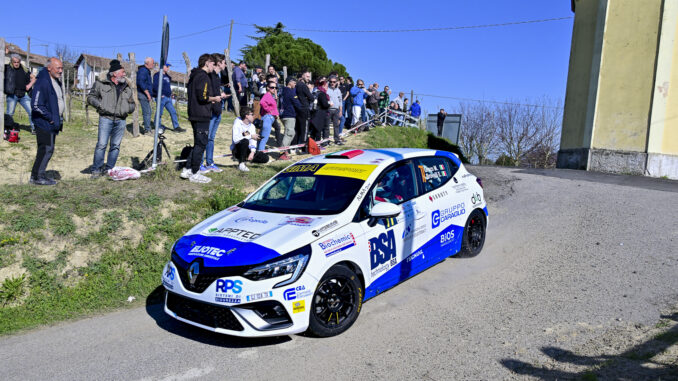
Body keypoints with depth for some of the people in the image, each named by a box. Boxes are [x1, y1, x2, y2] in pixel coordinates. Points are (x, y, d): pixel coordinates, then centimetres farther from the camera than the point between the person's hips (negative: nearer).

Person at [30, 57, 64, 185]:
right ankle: (37, 177, 1)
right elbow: (36, 105, -22)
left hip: (53, 123, 10)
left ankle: (37, 175, 22)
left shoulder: (56, 81, 14)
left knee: (46, 149, 14)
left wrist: (58, 119, 14)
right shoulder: (43, 82, -18)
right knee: (46, 149, -8)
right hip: (44, 123, -10)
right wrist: (50, 118, -18)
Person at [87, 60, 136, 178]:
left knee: (115, 146, 5)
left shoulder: (127, 88, 18)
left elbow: (132, 104, 25)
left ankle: (109, 169, 15)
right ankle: (96, 169, 0)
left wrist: (128, 108, 3)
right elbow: (90, 97, 7)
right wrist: (100, 105, -9)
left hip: (121, 120, 4)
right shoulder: (101, 84, 5)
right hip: (106, 118, -4)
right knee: (101, 144, -9)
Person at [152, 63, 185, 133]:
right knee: (159, 113, -1)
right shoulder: (157, 75, -8)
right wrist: (160, 95, -20)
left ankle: (176, 127, 8)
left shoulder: (167, 76, 18)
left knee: (173, 112, 5)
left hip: (168, 98, 8)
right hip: (161, 97, -8)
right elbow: (155, 86, -16)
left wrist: (170, 94, 16)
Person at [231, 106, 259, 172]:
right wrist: (250, 136, -23)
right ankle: (241, 164, -22)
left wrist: (252, 152, -24)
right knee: (245, 141, -37)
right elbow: (235, 139, -30)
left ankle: (245, 159, 9)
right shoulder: (237, 124, -15)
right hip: (236, 150, -5)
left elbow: (253, 141, -6)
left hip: (246, 150, 5)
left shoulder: (252, 126, 4)